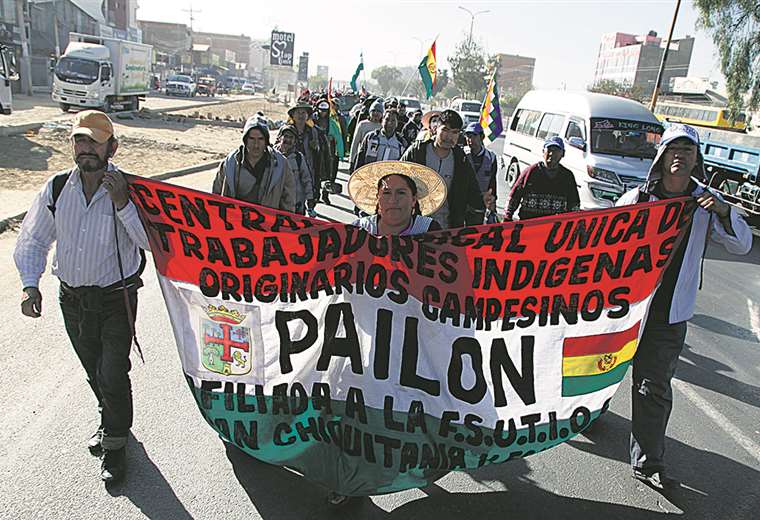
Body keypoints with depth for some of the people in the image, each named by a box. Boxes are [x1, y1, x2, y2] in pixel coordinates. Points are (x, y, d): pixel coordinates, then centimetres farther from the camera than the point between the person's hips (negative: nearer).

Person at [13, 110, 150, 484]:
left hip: (116, 300, -4)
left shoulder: (129, 189, -13)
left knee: (113, 375, -1)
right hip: (72, 299, 4)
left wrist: (122, 204, -30)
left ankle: (114, 444, 22)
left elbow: (151, 241, -21)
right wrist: (30, 284, -5)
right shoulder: (57, 188, -3)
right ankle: (111, 421, 47)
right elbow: (33, 240, 6)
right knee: (93, 371, 21)